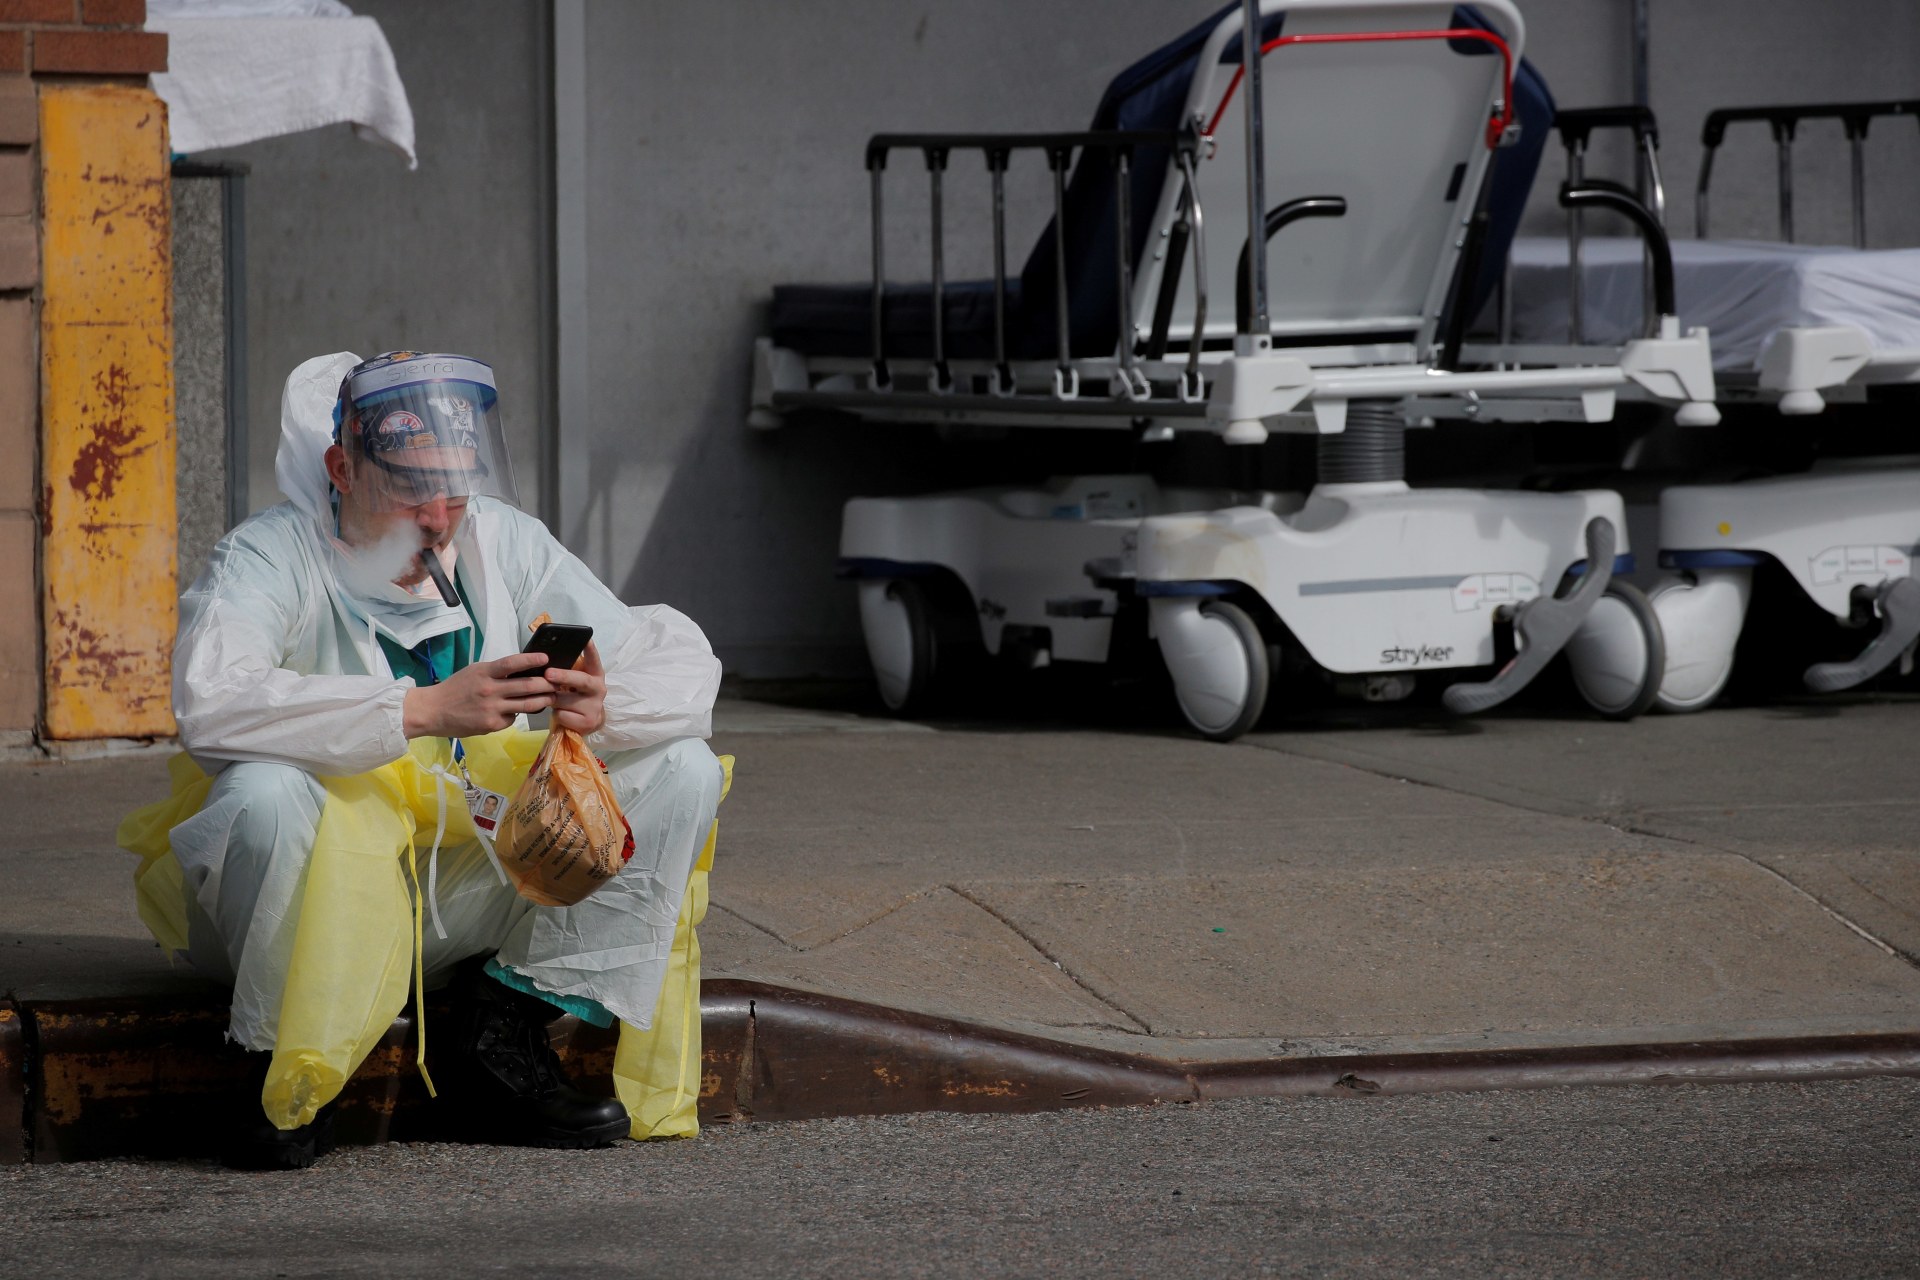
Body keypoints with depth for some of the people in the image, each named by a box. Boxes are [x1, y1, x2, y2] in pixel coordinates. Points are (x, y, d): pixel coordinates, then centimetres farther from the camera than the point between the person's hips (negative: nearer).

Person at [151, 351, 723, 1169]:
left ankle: (498, 1039, -7)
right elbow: (210, 704, -35)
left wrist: (603, 709, -27)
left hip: (461, 906, 5)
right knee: (265, 791, -38)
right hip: (315, 911, -5)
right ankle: (293, 1077, -16)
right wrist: (427, 709, -41)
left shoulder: (502, 544, 1)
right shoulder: (272, 557, -14)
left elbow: (685, 670, -1)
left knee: (681, 769, -7)